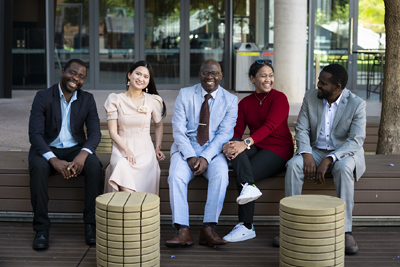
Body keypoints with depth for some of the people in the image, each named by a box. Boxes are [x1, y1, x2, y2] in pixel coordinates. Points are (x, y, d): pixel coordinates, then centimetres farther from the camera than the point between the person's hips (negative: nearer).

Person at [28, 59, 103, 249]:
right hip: (47, 149, -2)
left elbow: (95, 133, -5)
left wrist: (83, 154, -28)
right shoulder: (43, 97, -8)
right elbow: (35, 134, -16)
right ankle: (41, 228, -27)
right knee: (38, 167, -35)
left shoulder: (87, 100, 1)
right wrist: (54, 160, -32)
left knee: (95, 166, -29)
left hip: (75, 149, 2)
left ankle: (91, 224, -21)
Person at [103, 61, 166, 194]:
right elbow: (113, 132, 1)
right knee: (122, 166, -36)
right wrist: (126, 150, -15)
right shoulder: (115, 100, 6)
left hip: (145, 150, 0)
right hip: (121, 149, 0)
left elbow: (158, 125, 25)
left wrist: (158, 148, 13)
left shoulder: (153, 101, 9)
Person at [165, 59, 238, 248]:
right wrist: (190, 156, -17)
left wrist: (206, 157, -19)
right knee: (176, 176, -29)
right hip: (186, 148, 1)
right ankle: (183, 231, -31)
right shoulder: (185, 94, 5)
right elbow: (178, 129, -2)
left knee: (220, 175, -32)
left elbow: (225, 133, -5)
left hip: (214, 150, 0)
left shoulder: (230, 100, 4)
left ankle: (208, 229, -31)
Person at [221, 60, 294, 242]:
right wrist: (231, 144, -24)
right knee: (234, 146, -28)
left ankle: (246, 227, -16)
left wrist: (246, 143, -35)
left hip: (278, 149, -5)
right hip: (256, 148, 5)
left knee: (241, 176, -25)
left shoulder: (279, 98, -5)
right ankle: (249, 186, -43)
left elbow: (269, 126, -20)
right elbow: (237, 130, 1)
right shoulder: (245, 103, 12)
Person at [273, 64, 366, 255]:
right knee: (293, 165, -28)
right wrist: (306, 154, -21)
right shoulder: (310, 98, -1)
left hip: (345, 152, -3)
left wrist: (328, 160, -30)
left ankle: (346, 231, -35)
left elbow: (356, 140, -19)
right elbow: (301, 130, -1)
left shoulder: (356, 104, -12)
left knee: (343, 168, -38)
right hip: (316, 151, 3)